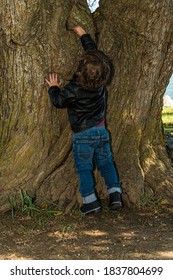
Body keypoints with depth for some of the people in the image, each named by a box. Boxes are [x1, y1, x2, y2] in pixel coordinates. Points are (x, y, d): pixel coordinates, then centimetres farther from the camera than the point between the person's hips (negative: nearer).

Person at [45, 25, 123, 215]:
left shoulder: (74, 89, -22)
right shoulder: (101, 82, -7)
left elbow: (58, 101, -7)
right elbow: (93, 51, 7)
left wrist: (54, 88, 9)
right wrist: (83, 35, 17)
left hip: (82, 134, -4)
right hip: (101, 130, 5)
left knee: (84, 168, 4)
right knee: (106, 163, 14)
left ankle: (90, 201, 0)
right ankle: (115, 193, 7)